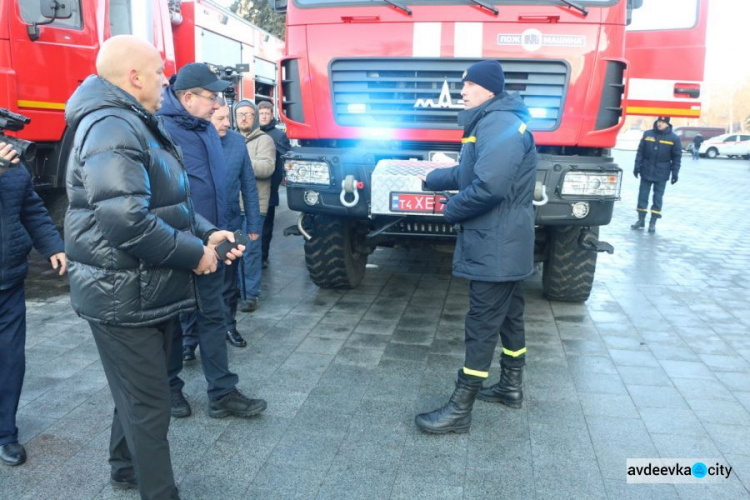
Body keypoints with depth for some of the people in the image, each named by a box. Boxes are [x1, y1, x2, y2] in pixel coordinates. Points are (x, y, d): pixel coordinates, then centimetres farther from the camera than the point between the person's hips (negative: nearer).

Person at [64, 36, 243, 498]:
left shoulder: (139, 125, 15)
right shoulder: (113, 128, -20)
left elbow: (169, 203, 19)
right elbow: (127, 220, -31)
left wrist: (207, 233, 4)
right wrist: (194, 253, -20)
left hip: (150, 290, 11)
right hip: (125, 297, -11)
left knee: (140, 392, 24)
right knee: (149, 404, 2)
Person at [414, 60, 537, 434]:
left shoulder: (500, 124, -19)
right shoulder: (492, 123, 18)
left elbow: (488, 186, -30)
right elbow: (467, 173, 28)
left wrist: (451, 211, -15)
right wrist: (429, 179, 31)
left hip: (495, 248, -11)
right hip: (507, 245, 11)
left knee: (481, 326, -6)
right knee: (509, 317, 19)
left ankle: (460, 410, 3)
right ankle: (511, 388, 34)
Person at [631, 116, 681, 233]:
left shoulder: (674, 138, -3)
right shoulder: (647, 134, 1)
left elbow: (677, 157, 0)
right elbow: (640, 151, 4)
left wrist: (675, 173, -4)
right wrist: (637, 166, -2)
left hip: (661, 174, -1)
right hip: (646, 171, 2)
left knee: (658, 198, 4)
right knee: (642, 196, 6)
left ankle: (653, 222, 10)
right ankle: (641, 220, 17)